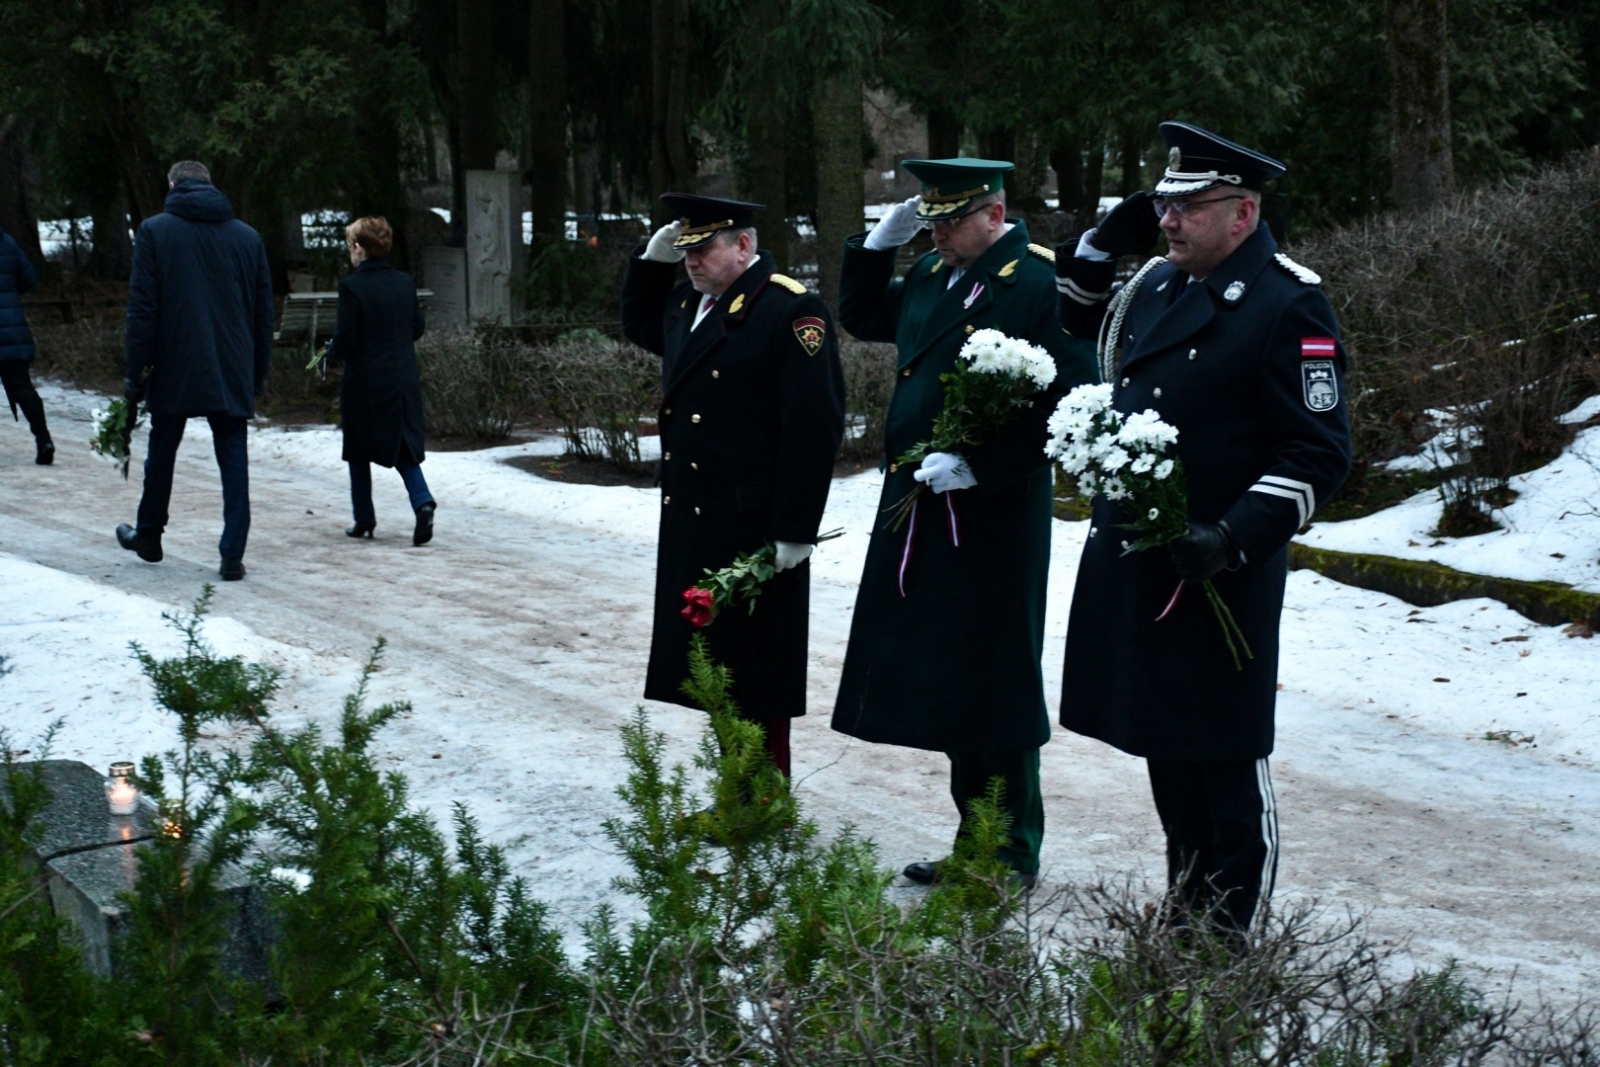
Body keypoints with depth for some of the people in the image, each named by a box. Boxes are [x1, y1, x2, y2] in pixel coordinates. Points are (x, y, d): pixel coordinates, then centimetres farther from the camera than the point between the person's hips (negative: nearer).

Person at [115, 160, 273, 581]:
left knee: (161, 454, 16)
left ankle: (149, 537, 31)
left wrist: (136, 369, -1)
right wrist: (258, 372, 16)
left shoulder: (154, 231, -2)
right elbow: (264, 312, 9)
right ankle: (232, 554, -5)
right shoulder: (248, 237, 6)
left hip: (174, 371, -1)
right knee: (233, 459, 2)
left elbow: (142, 308, -6)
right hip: (233, 373, 1)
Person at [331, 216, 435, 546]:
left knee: (359, 453, 11)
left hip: (364, 381, -4)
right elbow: (417, 327, 9)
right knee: (404, 447, 10)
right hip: (404, 379, 4)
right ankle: (422, 502, -13)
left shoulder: (351, 286, -14)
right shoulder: (405, 283, 2)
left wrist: (337, 354, 6)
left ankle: (364, 521, 17)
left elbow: (345, 337, -14)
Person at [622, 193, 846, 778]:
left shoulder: (791, 309, -13)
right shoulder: (690, 304, 13)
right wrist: (652, 259, 17)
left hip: (755, 533, -8)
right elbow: (638, 323, 36)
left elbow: (815, 425, -18)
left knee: (756, 684, 0)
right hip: (693, 530, 8)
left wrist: (795, 530, -19)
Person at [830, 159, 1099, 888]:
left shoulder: (1040, 283, -13)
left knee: (991, 685, 0)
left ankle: (1015, 856, 12)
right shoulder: (930, 278, 12)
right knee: (944, 683, 13)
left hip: (993, 518, -8)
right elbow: (860, 316, 28)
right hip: (918, 511, 8)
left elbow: (1070, 397, -19)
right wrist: (881, 242, 12)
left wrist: (977, 465, -21)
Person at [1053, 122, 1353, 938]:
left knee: (1225, 760, 1)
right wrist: (1105, 243, 12)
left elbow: (1319, 455, -15)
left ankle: (1230, 937, 11)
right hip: (1132, 563, 7)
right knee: (1165, 749, 16)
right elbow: (1074, 325, 29)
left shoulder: (1289, 306, -12)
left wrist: (1234, 538, -24)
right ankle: (1184, 912, 28)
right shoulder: (1156, 285, 10)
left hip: (1220, 576, -7)